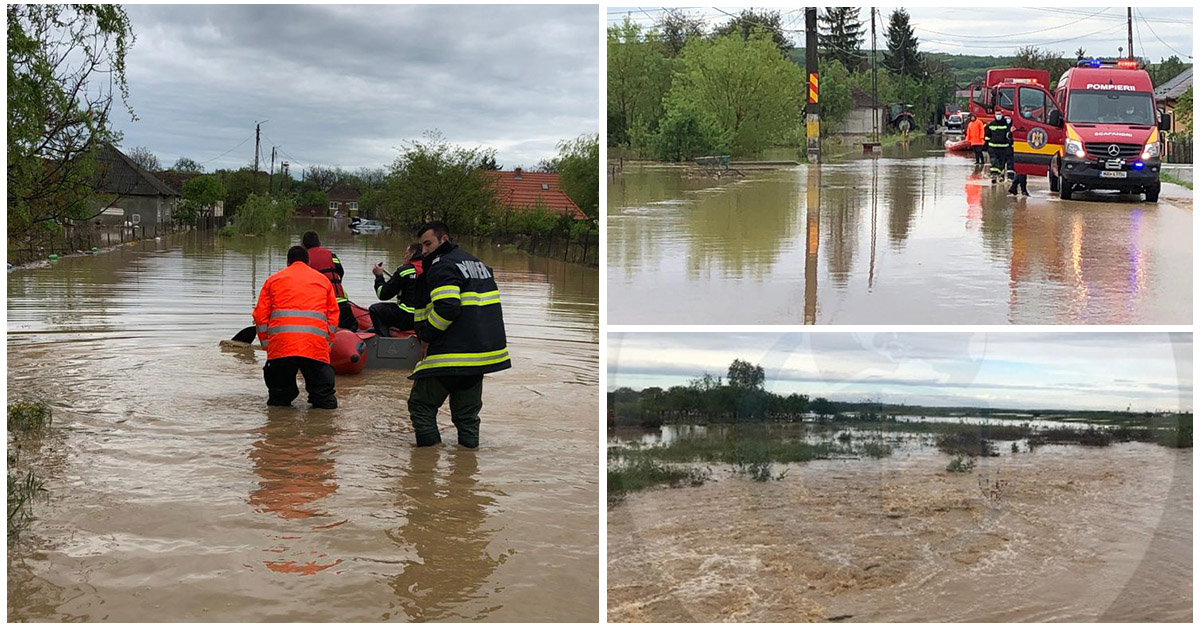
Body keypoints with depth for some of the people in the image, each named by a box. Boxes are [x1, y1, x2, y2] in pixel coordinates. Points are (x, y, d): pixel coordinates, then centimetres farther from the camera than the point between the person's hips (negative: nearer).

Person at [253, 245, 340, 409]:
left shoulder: (273, 280, 22)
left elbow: (260, 315, 15)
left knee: (278, 399, 12)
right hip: (315, 344, 0)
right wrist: (327, 344, 21)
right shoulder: (323, 280, 24)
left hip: (280, 344, 0)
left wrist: (266, 344, 20)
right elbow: (333, 316, 18)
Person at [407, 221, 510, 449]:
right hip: (485, 352, 8)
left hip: (451, 355, -8)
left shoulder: (442, 266, -9)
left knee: (421, 405, 3)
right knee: (467, 411, 18)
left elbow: (446, 307, -23)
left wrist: (426, 338, -10)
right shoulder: (477, 262, 20)